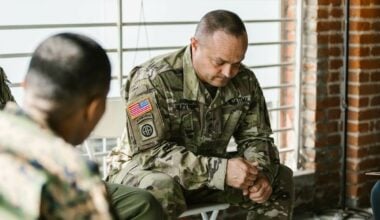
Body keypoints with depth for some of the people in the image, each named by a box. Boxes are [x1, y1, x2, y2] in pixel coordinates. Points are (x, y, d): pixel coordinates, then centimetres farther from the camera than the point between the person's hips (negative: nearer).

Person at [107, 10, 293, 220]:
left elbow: (255, 137, 2)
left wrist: (261, 173, -22)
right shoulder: (153, 79, -26)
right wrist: (221, 170, -38)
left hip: (209, 173, 6)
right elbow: (150, 152, -31)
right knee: (161, 191, -39)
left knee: (280, 179, -4)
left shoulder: (245, 81, -8)